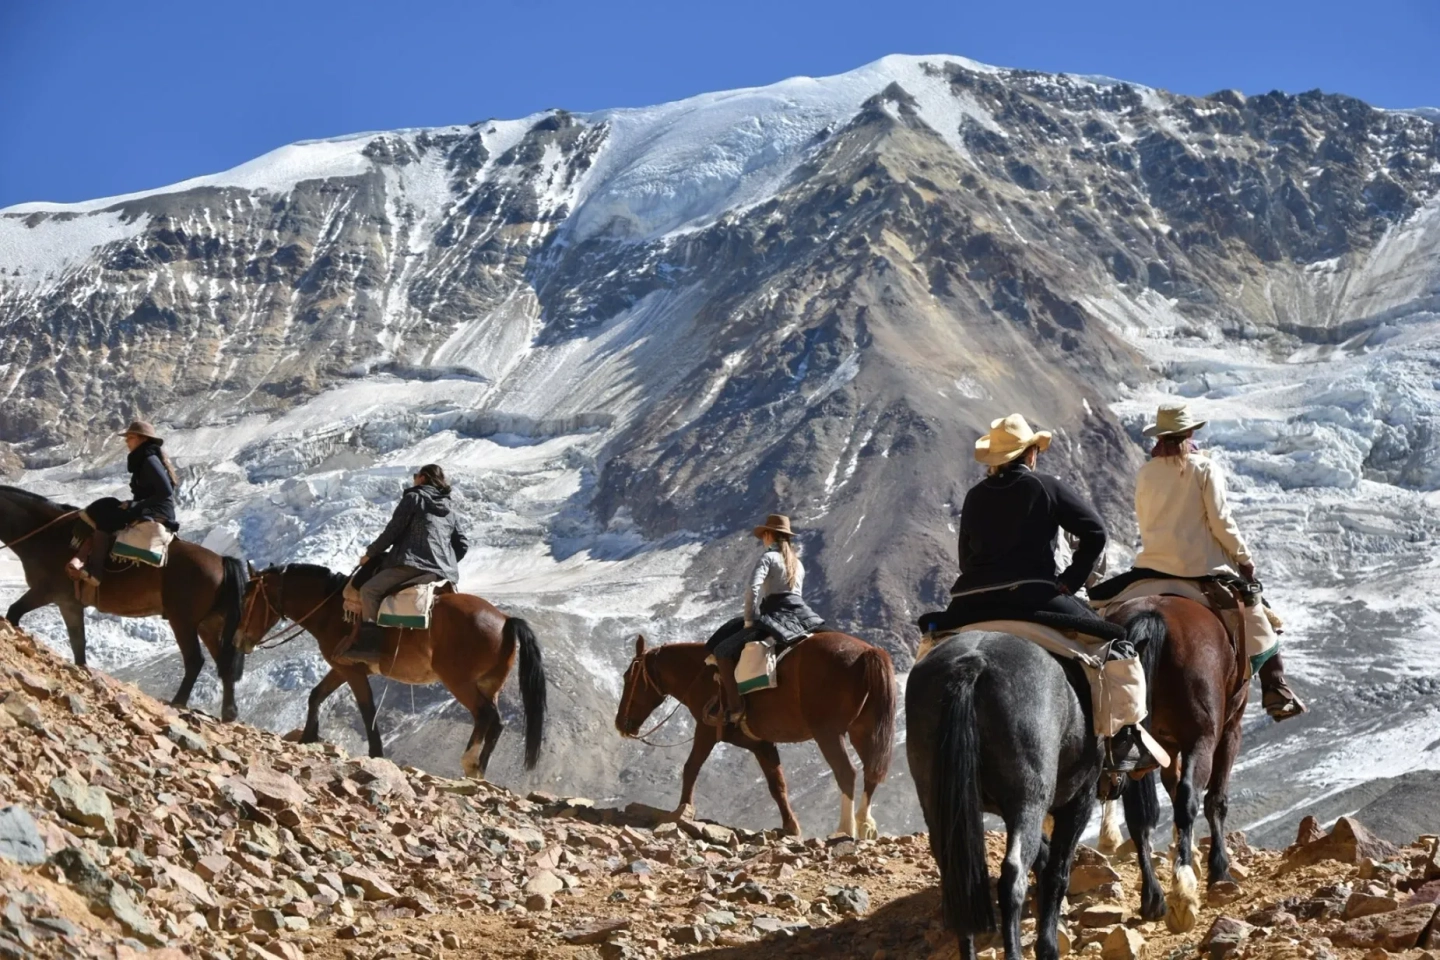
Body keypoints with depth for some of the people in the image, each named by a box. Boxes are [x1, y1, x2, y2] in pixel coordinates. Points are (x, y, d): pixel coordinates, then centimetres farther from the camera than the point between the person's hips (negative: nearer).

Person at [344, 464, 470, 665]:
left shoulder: (413, 498, 6)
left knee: (369, 590, -5)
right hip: (445, 573, 7)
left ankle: (370, 643, -20)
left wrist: (370, 553, 11)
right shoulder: (451, 511, 25)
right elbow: (462, 545, 21)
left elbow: (393, 530, 2)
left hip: (414, 564, -7)